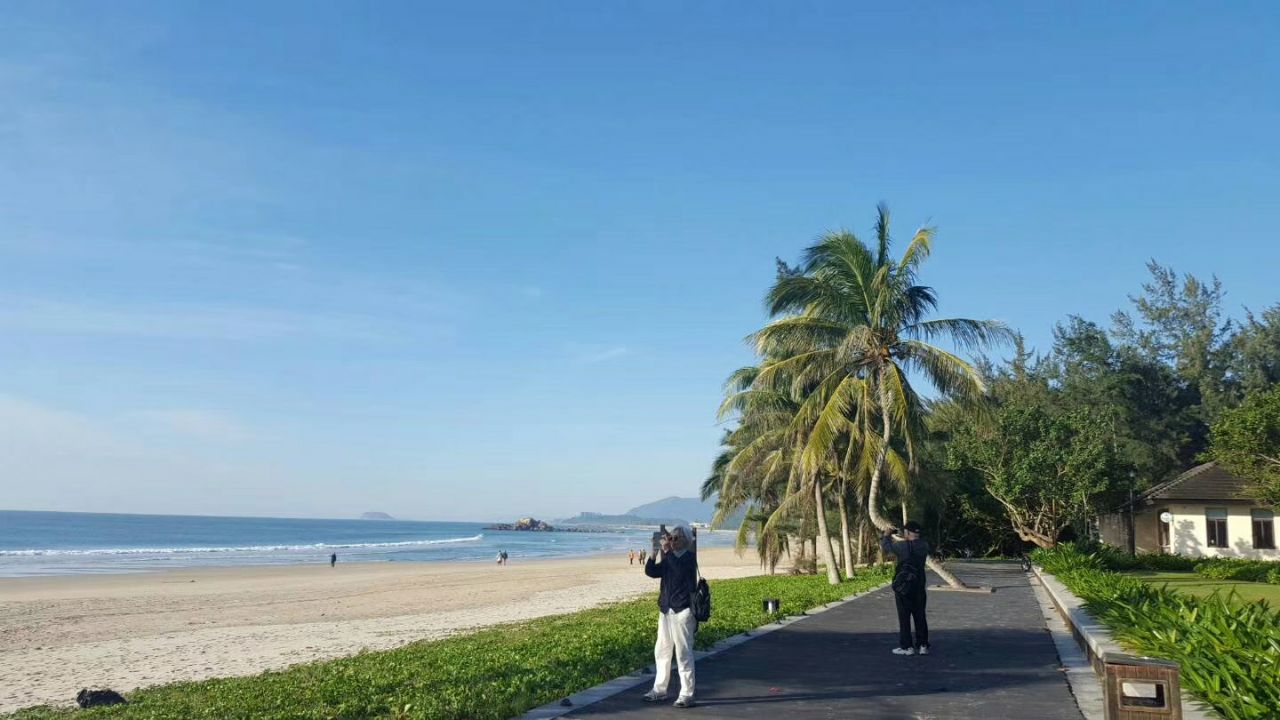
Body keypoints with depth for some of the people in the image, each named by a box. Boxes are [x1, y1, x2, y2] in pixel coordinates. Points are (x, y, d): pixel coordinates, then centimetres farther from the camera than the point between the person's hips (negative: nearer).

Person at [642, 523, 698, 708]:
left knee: (683, 653, -4)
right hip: (666, 609, 7)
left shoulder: (689, 556, -7)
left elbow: (679, 569, -27)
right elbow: (651, 571, 0)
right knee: (661, 651, 13)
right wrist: (655, 551, -10)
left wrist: (666, 550, -22)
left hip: (683, 611, -7)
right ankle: (659, 690, 24)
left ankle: (687, 695, 3)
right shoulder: (668, 557, 10)